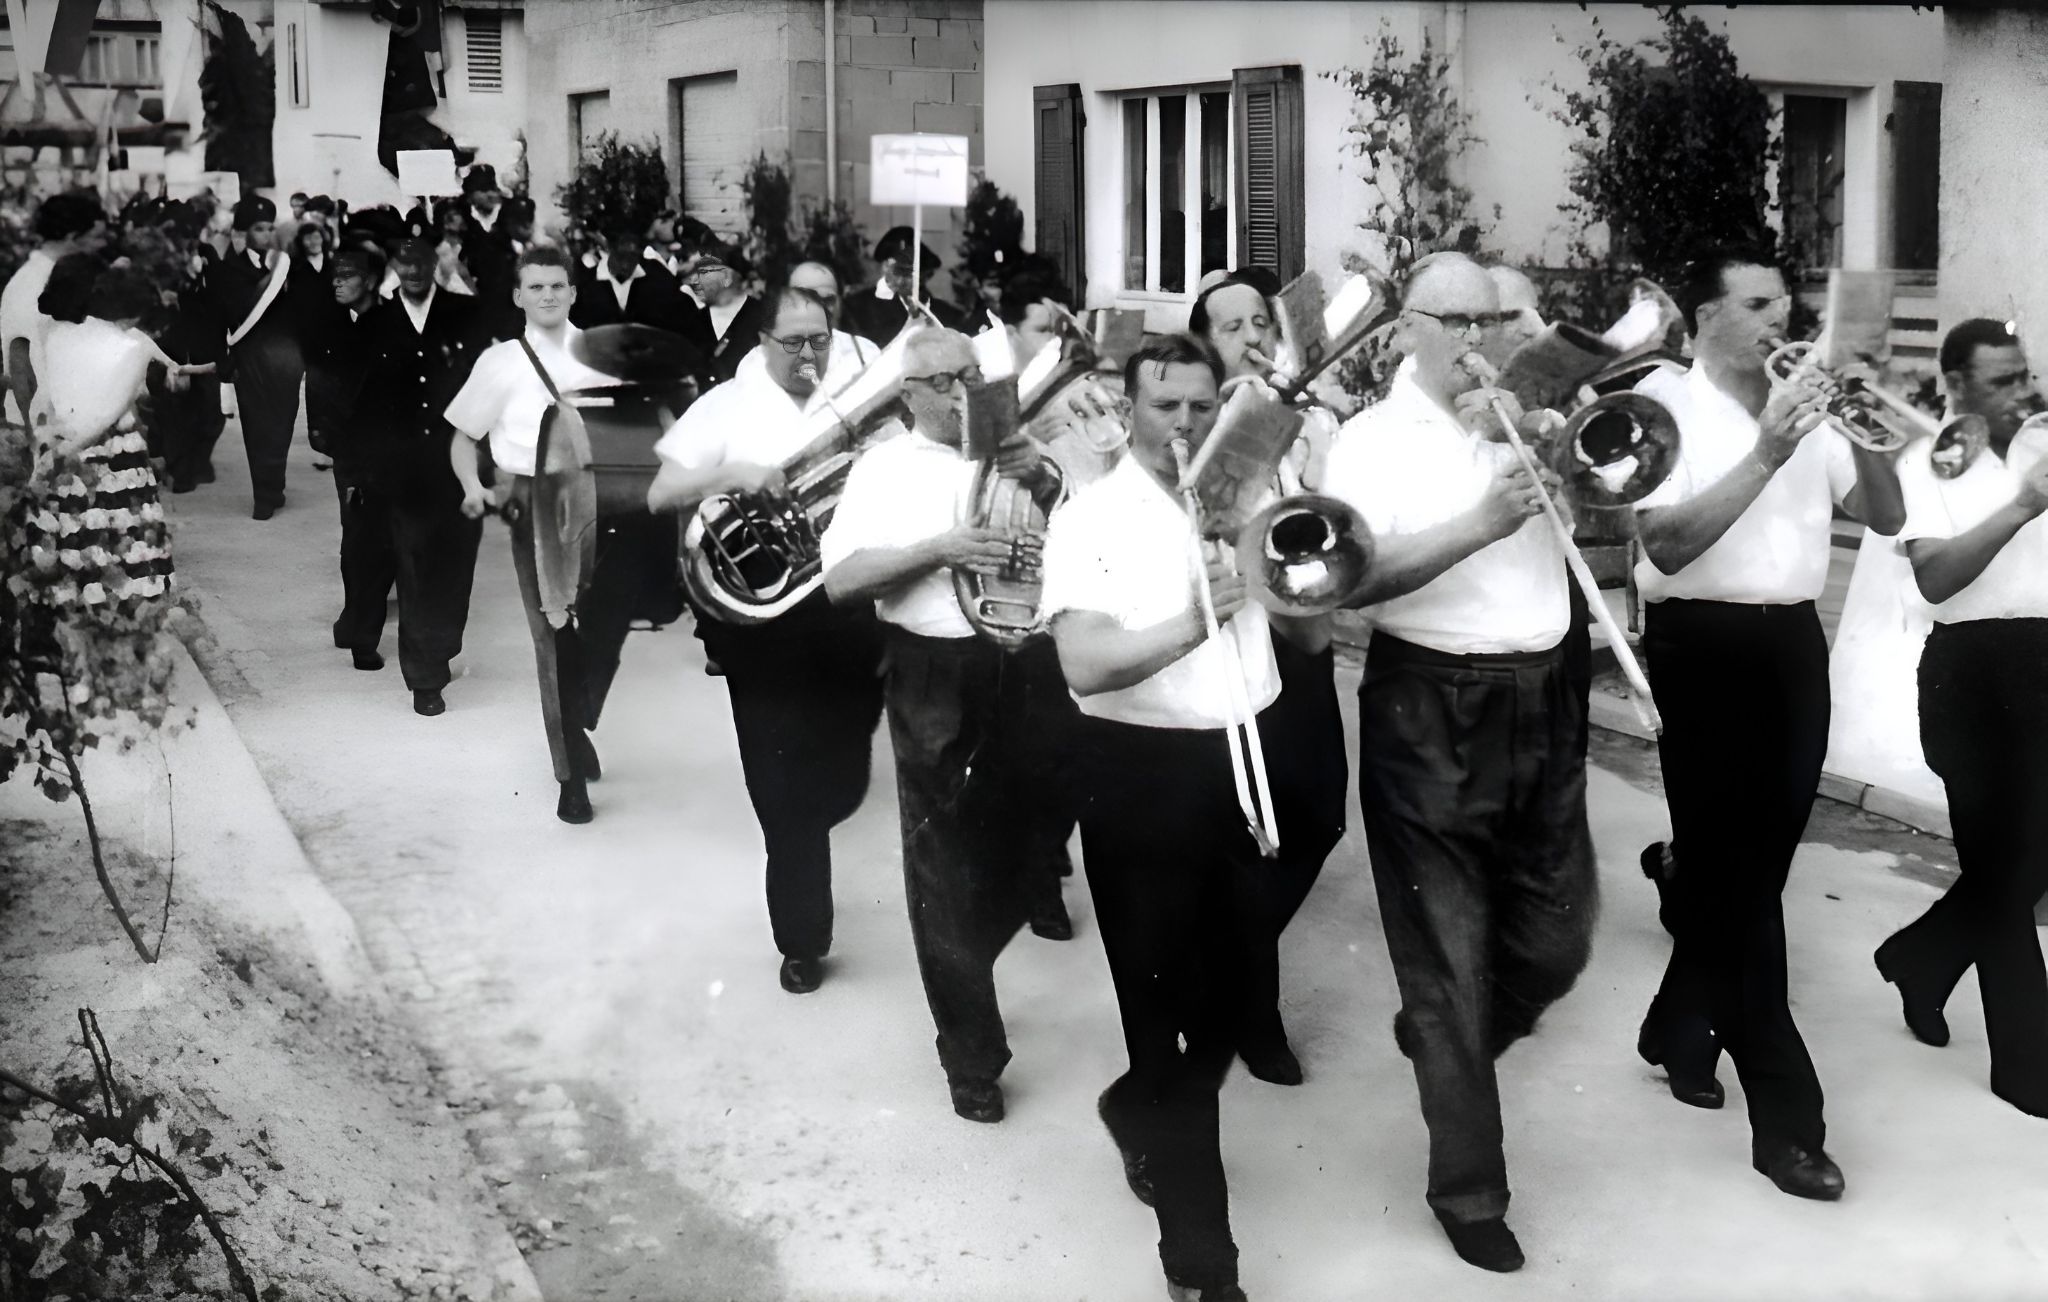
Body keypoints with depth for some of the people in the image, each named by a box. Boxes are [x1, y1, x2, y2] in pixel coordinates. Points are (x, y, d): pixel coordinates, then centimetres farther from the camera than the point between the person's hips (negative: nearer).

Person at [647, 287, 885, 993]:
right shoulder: (728, 406, 0)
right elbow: (659, 496, -6)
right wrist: (731, 473, -21)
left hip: (849, 608, 3)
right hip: (763, 615, -2)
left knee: (840, 780, 9)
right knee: (784, 787, 1)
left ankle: (796, 839, 44)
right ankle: (801, 939, 13)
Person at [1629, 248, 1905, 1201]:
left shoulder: (1801, 407, 11)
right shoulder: (1665, 403, -6)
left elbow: (1885, 517, 11)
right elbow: (1667, 544, -18)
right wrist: (1764, 459, -22)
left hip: (1794, 642, 6)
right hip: (1706, 644, -6)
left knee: (1758, 860, 13)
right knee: (1736, 874, -3)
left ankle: (1680, 1029, 35)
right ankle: (1785, 1112, 1)